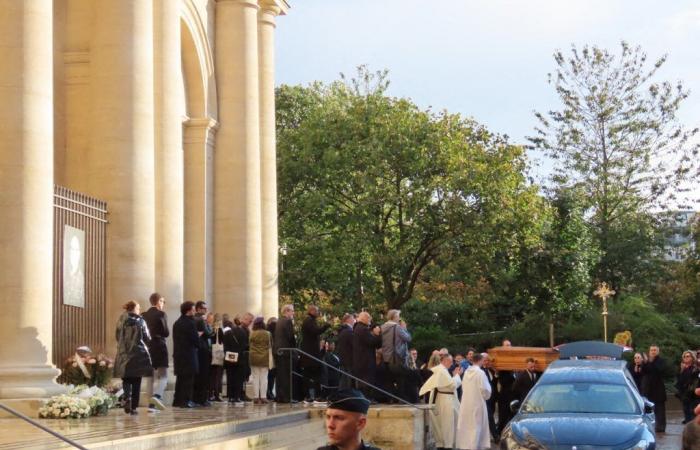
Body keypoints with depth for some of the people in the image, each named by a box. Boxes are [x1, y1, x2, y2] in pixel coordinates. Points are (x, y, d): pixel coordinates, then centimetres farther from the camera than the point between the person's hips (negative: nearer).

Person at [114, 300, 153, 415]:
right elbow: (147, 338, -3)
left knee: (126, 380, 9)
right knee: (136, 381, 5)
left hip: (124, 355, 2)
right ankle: (133, 406, 4)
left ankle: (127, 399, -15)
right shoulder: (140, 321, -5)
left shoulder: (121, 321, 1)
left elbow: (118, 338, 8)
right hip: (139, 354, -2)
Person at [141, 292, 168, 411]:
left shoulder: (144, 316, 7)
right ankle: (157, 395, -27)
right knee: (162, 375, -2)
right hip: (160, 347, -5)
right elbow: (166, 333, -9)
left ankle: (151, 404, 7)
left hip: (147, 347, 5)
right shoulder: (161, 314, -8)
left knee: (150, 376, 10)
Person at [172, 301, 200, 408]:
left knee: (180, 378, 13)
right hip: (189, 355, -7)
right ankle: (186, 400, -6)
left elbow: (175, 339, 13)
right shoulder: (190, 323, -13)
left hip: (178, 354, 8)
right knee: (188, 379, -3)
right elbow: (196, 340, -14)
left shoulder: (176, 323, 11)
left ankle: (177, 400, 15)